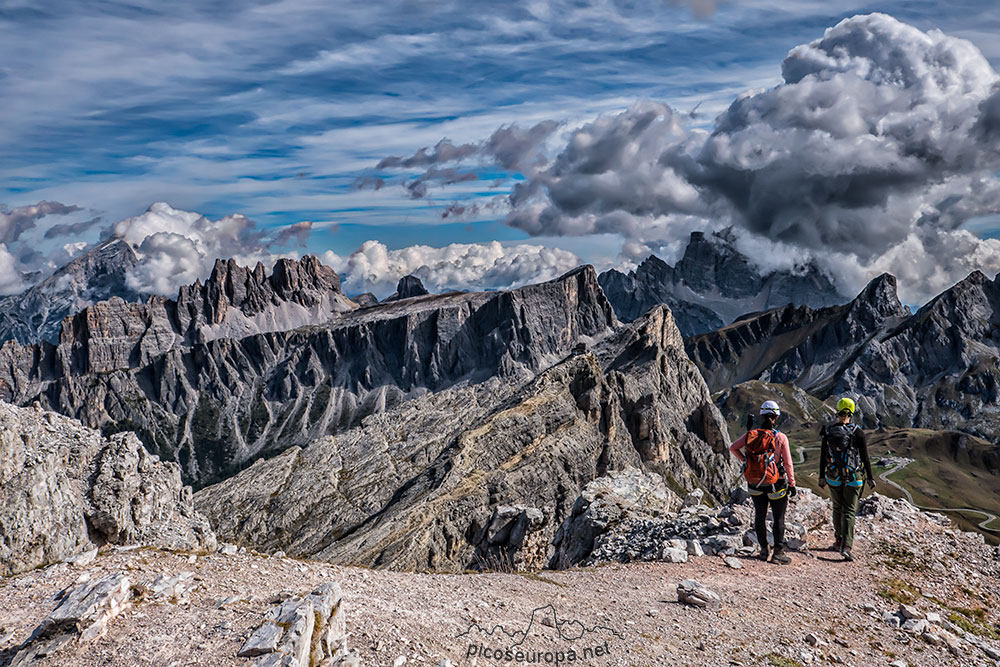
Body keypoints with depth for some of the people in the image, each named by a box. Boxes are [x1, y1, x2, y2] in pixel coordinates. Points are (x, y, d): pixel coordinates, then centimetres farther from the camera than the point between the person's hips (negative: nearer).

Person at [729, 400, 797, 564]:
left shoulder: (750, 434, -5)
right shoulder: (780, 437, -14)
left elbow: (733, 448, 1)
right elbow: (788, 463, -9)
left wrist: (744, 460, 7)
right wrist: (792, 484, 0)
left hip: (755, 484, 3)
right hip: (775, 484, -3)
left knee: (760, 516, 18)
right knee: (779, 518, 12)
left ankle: (763, 550, 25)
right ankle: (778, 552, 14)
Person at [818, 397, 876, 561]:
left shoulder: (828, 431, -3)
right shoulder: (857, 432, -11)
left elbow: (823, 456, 2)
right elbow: (865, 457, -7)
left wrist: (822, 476, 13)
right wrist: (870, 477, 4)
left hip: (833, 477, 2)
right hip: (853, 478, -2)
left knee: (837, 509, 19)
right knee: (849, 512, 2)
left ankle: (839, 542, 29)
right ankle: (846, 547, -9)